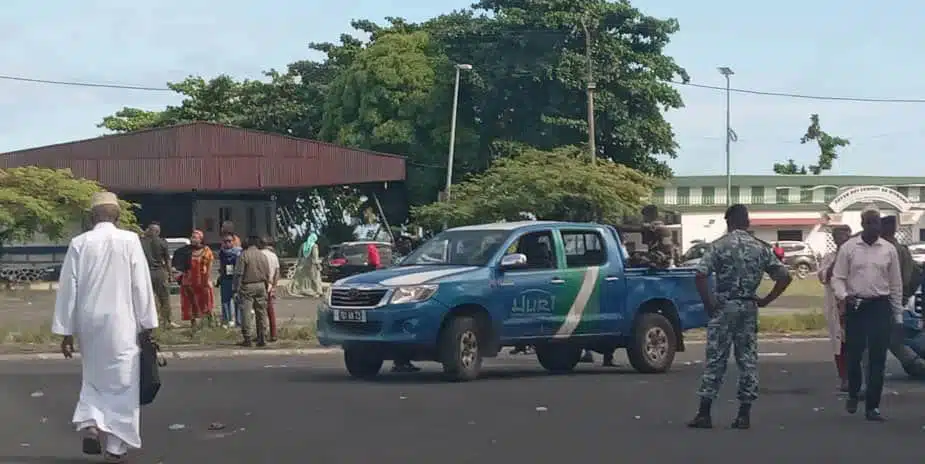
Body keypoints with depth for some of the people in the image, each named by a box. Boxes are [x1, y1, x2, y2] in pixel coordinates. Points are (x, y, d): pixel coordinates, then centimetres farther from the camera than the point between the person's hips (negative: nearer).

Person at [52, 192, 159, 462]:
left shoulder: (79, 243, -1)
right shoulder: (129, 240, -6)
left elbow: (68, 288, 0)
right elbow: (142, 284, -5)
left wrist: (65, 330, 6)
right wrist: (147, 323, 2)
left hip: (89, 322, 2)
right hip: (121, 322, -2)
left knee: (94, 376, 21)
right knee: (121, 381, 6)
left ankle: (90, 424, 0)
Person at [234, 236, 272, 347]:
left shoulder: (244, 255, -8)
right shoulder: (263, 256, 6)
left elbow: (238, 274, -10)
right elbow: (267, 274, 10)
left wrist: (236, 288, -6)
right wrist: (266, 287, 20)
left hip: (247, 286, -4)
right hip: (261, 286, 5)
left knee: (247, 313, -2)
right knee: (261, 313, 9)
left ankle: (248, 339, -5)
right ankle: (262, 339, 11)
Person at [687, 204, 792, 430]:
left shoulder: (719, 246, -5)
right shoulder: (761, 248, 5)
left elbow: (700, 276, -16)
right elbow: (784, 276, 2)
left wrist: (708, 302, -6)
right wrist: (765, 300, 7)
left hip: (723, 307, -3)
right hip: (749, 308, 3)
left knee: (715, 360, 0)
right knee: (748, 360, 8)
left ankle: (704, 413, -1)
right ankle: (744, 414, 7)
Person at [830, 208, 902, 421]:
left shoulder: (889, 250, 5)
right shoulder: (848, 248, 0)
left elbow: (895, 284, 9)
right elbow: (838, 277, 0)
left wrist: (898, 315, 8)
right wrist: (842, 296, -20)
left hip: (880, 307, 1)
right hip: (855, 306, -1)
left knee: (877, 359, -1)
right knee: (853, 355, 2)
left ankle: (872, 406, 4)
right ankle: (853, 394, 28)